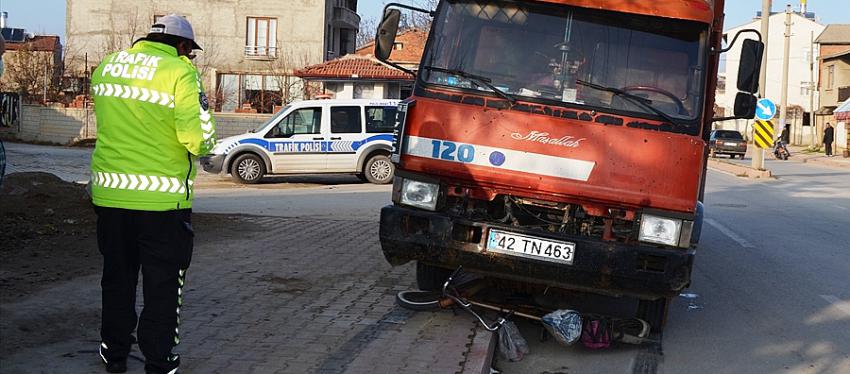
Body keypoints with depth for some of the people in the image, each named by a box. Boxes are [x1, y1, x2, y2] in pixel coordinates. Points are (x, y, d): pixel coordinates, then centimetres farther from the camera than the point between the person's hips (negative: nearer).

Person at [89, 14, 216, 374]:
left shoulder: (106, 66, 7)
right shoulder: (180, 72, -13)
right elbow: (198, 138, -19)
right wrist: (201, 145, 2)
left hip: (109, 192, 5)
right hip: (162, 198, -5)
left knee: (117, 277, 19)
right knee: (163, 283, 9)